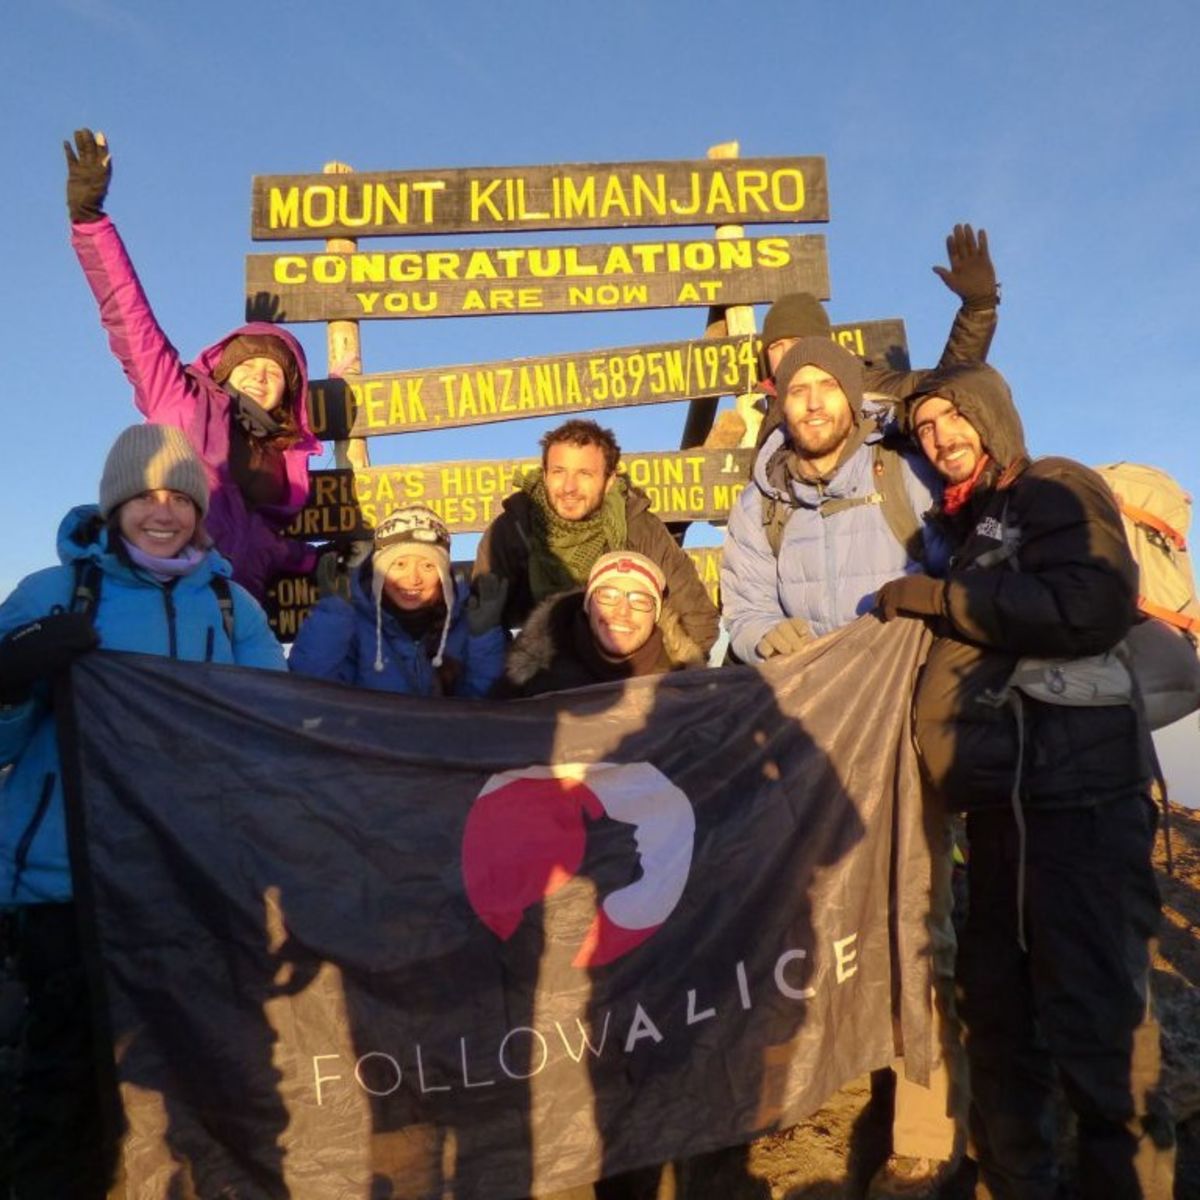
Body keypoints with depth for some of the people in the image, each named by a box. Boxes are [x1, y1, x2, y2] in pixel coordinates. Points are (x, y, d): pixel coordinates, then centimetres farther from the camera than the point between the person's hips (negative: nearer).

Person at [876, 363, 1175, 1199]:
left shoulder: (1056, 489, 0)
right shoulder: (974, 528, 22)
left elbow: (1092, 606, -19)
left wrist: (936, 597, -12)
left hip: (1081, 795, -8)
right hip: (1005, 801, 8)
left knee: (1094, 1020, -5)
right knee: (1000, 1012, 14)